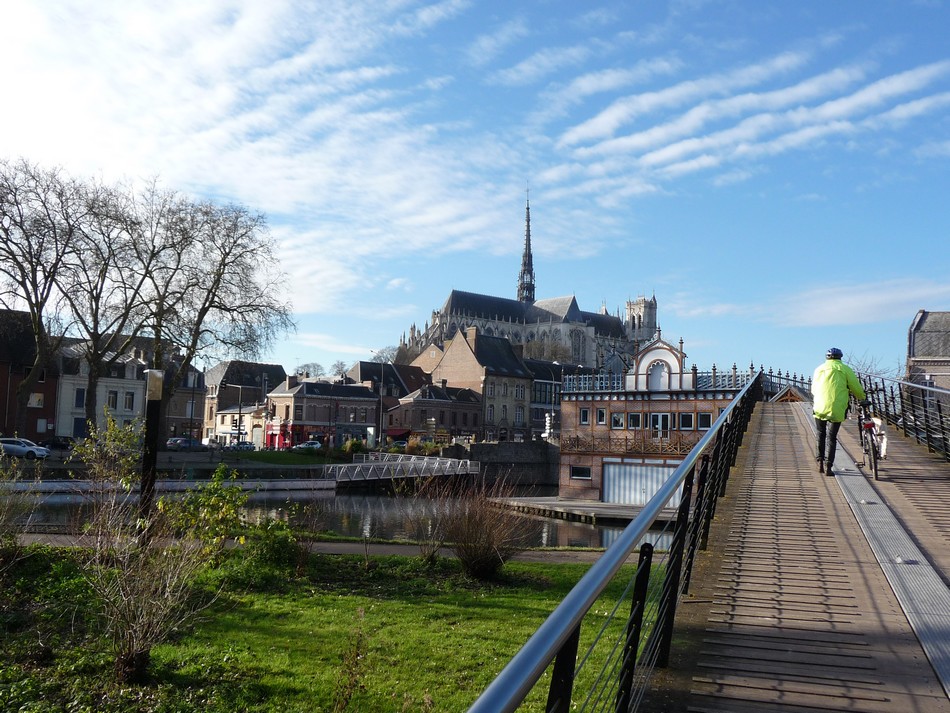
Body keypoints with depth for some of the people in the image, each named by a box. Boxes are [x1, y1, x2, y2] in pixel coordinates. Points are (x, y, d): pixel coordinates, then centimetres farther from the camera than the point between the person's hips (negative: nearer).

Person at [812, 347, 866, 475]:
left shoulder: (819, 369, 16)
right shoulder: (845, 369, 7)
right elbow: (856, 388, 7)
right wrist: (862, 398, 27)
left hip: (819, 408, 2)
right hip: (836, 409, -2)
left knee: (821, 435, 19)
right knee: (832, 438, 4)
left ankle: (820, 462, 15)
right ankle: (828, 467, 0)